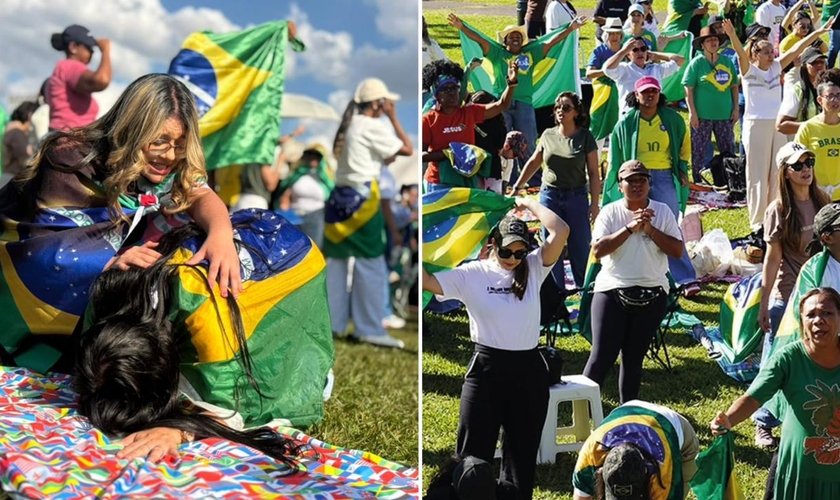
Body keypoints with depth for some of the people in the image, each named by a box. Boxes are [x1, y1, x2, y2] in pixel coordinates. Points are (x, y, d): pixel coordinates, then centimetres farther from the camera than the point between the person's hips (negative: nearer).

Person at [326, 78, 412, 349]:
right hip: (362, 198, -9)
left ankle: (329, 321, 13)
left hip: (340, 197, 9)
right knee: (370, 263, -5)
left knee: (336, 261, 9)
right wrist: (393, 117, 0)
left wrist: (385, 157, 11)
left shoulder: (349, 125, 16)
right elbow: (407, 149, -6)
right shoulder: (372, 126, -8)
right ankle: (370, 328, -4)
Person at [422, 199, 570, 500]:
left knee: (523, 452, 14)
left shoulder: (534, 267, 2)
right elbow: (427, 281, -12)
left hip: (529, 369, 2)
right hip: (486, 368, -2)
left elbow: (560, 232, -10)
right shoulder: (472, 274, -4)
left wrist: (529, 203, 0)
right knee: (474, 452, 4)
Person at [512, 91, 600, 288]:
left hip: (577, 197, -3)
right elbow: (533, 163, 16)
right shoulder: (548, 135, 4)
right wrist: (516, 188, 16)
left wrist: (594, 203, -11)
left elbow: (593, 173, -5)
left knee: (580, 248, 0)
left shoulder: (585, 137, -4)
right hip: (549, 196, 3)